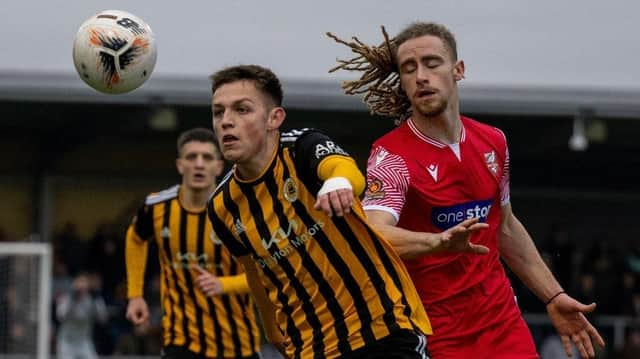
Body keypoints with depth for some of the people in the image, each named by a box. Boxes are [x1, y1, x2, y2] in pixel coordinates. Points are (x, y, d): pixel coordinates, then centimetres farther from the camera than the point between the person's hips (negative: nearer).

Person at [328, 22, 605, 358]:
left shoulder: (493, 142, 7)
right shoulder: (391, 155, -12)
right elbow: (375, 236, -29)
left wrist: (554, 296, 21)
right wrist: (438, 241, -46)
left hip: (504, 324, 5)